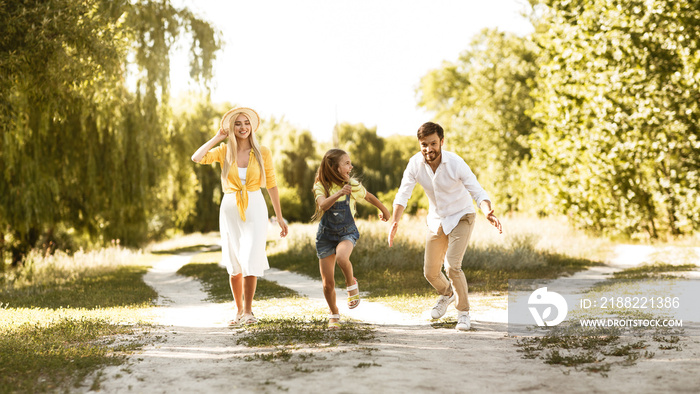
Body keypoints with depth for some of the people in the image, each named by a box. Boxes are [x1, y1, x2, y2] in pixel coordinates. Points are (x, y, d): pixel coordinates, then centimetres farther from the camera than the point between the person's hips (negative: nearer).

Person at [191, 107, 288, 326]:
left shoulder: (262, 152, 0)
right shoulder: (223, 151, 1)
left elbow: (271, 185, 4)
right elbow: (196, 158, -15)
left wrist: (279, 217, 4)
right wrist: (216, 138, -7)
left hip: (255, 209, -1)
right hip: (230, 209, 1)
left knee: (250, 260, -11)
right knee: (234, 264, 8)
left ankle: (248, 311, -1)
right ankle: (239, 310, 21)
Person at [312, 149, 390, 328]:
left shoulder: (352, 185, -8)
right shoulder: (321, 186, -11)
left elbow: (369, 197, 12)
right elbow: (323, 205, -30)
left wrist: (384, 210, 25)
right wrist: (339, 193, -43)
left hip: (347, 233, -1)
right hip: (326, 235, 1)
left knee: (341, 257, -36)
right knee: (328, 283, 1)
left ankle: (351, 284, -6)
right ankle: (334, 314, 26)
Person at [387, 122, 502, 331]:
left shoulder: (456, 163, -26)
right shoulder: (415, 164, -16)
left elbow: (478, 192, -26)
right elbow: (403, 193, -15)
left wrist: (487, 212, -47)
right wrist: (395, 221, -32)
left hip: (461, 217, -4)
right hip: (436, 220, 4)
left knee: (452, 266, -21)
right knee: (430, 272, 8)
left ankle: (463, 312, 1)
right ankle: (447, 294, 44)